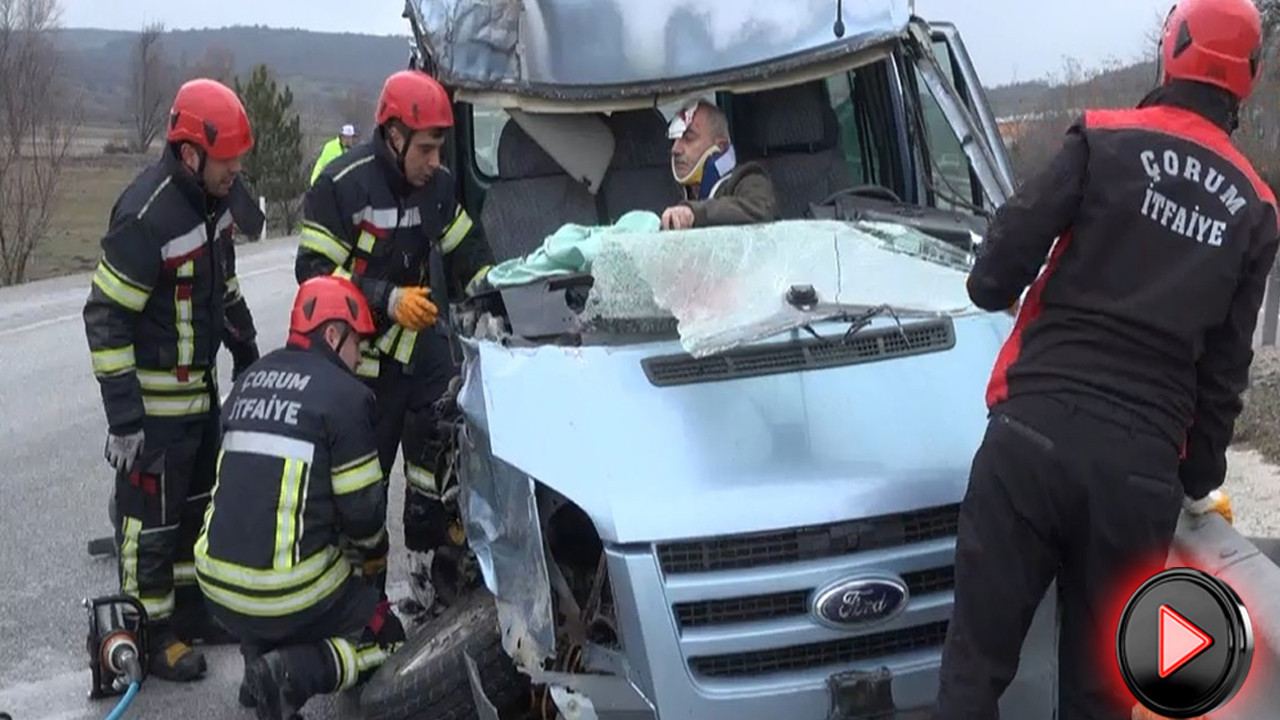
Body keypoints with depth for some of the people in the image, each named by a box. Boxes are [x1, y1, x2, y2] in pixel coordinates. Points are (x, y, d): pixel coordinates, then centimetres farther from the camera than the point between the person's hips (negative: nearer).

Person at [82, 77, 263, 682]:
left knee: (195, 503, 19)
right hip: (154, 398, -9)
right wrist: (122, 415, -23)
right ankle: (150, 632, 17)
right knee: (151, 515, 4)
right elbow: (105, 318, -23)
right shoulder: (147, 216, -26)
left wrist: (248, 355, 20)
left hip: (200, 386, 9)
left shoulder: (213, 197, 1)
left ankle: (188, 606, 35)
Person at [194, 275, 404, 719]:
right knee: (385, 639, 14)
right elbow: (363, 507, -8)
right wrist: (374, 549, 16)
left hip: (217, 586, 7)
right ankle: (293, 673, -10)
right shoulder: (344, 394, -10)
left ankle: (258, 653, 9)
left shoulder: (251, 379, 11)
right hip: (288, 594, -7)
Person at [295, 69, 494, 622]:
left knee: (443, 461, 5)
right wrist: (388, 300, -24)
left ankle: (431, 573, 19)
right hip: (362, 358, -5)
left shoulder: (437, 185, 4)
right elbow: (315, 272, -15)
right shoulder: (341, 186, -14)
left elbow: (465, 250, 15)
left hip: (424, 345, 6)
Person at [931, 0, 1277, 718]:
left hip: (1034, 434, -3)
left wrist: (992, 288, 21)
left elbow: (996, 274, -4)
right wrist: (1201, 483, 28)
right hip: (1144, 470, 3)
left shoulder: (1106, 139, 2)